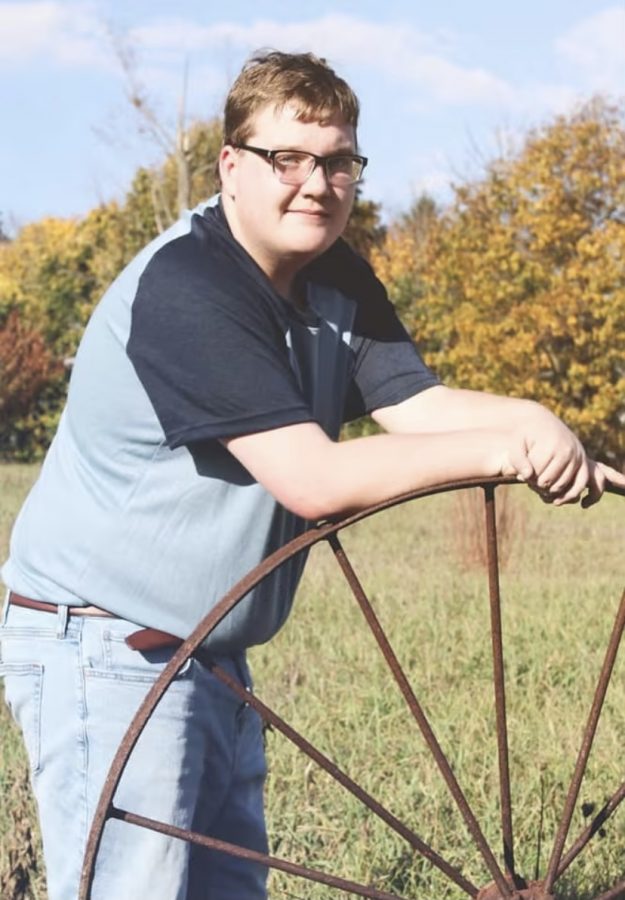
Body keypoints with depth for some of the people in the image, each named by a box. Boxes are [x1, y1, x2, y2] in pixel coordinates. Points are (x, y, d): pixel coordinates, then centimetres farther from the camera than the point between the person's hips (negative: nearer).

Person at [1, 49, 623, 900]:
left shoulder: (339, 282, 5)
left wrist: (531, 420, -25)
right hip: (105, 650, -9)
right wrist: (501, 448, -28)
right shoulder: (186, 289, -24)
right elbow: (314, 479, -30)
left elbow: (417, 404, -5)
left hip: (212, 650, 9)